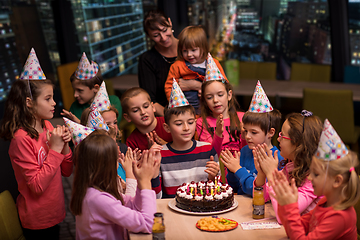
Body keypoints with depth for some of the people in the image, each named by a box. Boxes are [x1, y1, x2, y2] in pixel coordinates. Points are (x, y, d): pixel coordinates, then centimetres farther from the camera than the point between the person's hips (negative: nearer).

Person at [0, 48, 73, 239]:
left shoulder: (48, 127, -2)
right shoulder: (22, 138, -22)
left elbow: (66, 171, 4)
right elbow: (37, 186, -24)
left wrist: (65, 146, -13)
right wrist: (55, 149, -24)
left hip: (54, 213, 7)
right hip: (36, 221, -6)